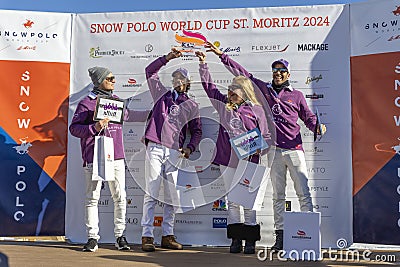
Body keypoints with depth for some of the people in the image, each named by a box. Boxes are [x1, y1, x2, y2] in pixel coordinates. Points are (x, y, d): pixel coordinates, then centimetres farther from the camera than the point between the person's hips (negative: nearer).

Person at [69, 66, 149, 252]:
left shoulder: (116, 100, 16)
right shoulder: (86, 103, -1)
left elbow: (126, 115, 35)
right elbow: (74, 128, -3)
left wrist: (149, 114, 42)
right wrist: (95, 127, -17)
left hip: (116, 157, 5)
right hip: (94, 158, -5)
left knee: (120, 197, 3)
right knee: (93, 198, -1)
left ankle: (120, 236, 12)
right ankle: (93, 237, 6)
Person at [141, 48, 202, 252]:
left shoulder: (191, 106, 14)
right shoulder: (162, 93, 15)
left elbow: (197, 130, 14)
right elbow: (150, 71, 16)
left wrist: (190, 148, -2)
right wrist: (167, 58, 7)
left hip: (174, 152, 1)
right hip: (155, 149, -1)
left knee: (171, 196, 3)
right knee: (151, 194, -4)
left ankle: (167, 236, 10)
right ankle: (147, 236, -3)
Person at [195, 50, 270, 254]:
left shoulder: (256, 109, 1)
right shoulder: (225, 104, 12)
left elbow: (266, 136, 3)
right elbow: (209, 87, 18)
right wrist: (203, 65, 14)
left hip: (248, 162, -4)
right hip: (228, 160, 4)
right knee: (232, 200, 6)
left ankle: (250, 241, 7)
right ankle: (235, 239, 12)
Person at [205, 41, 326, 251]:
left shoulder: (296, 95, 11)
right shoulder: (264, 89, 13)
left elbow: (308, 117, 12)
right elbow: (242, 73, 16)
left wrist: (317, 127, -10)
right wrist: (222, 55, 16)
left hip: (295, 150, -1)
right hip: (274, 151, 1)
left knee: (304, 193, -4)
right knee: (277, 195, 5)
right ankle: (280, 235, 10)